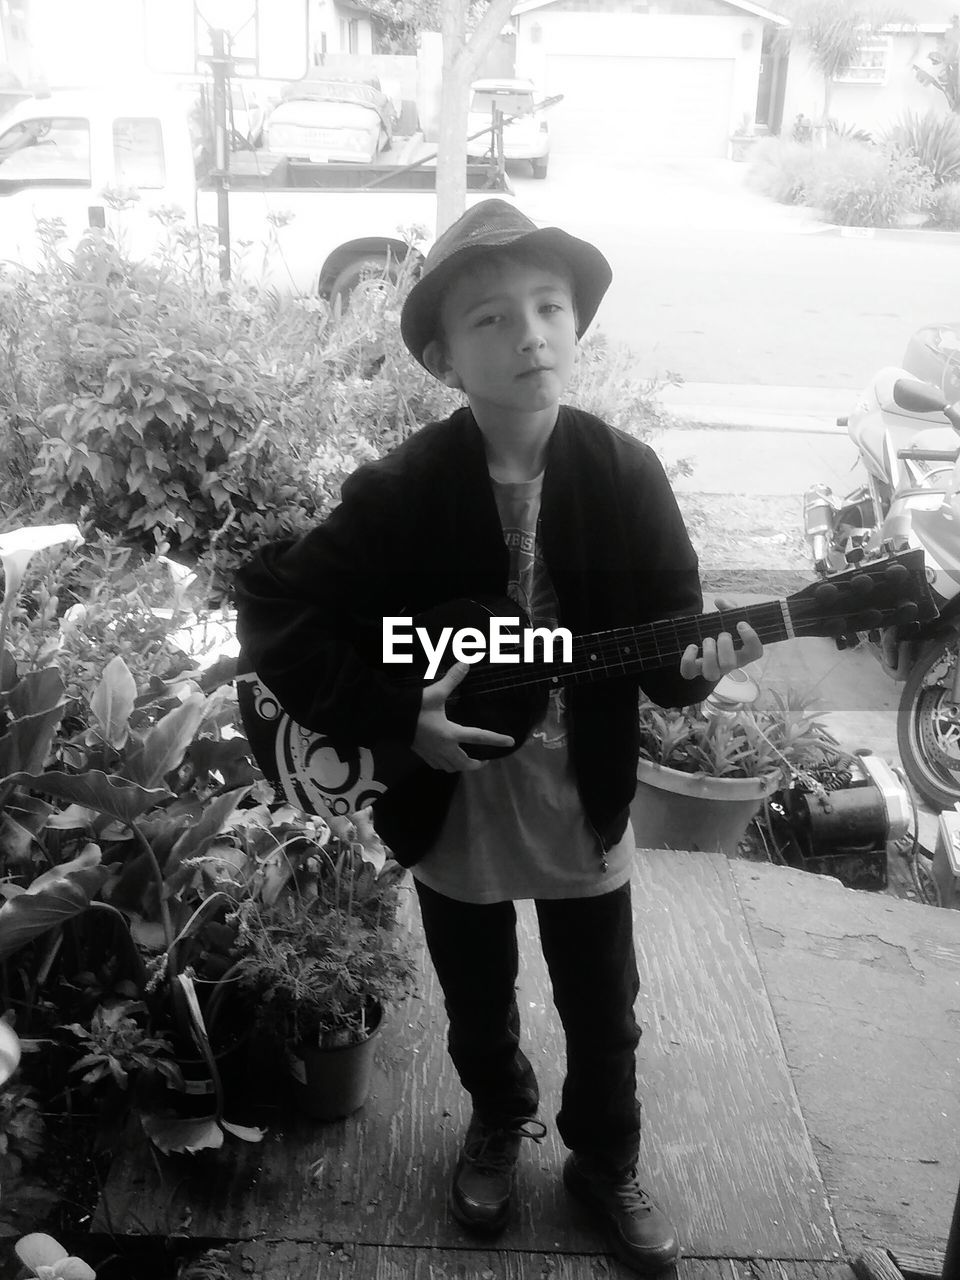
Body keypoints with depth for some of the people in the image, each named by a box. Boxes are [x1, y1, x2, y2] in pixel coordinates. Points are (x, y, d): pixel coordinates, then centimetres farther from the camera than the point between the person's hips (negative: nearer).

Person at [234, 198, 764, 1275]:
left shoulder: (624, 473, -12)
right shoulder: (402, 490, -16)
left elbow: (670, 625, -6)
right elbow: (274, 612, -13)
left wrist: (692, 663, -29)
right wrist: (394, 720, -20)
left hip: (583, 804, 1)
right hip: (452, 809, 0)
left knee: (603, 1017, 18)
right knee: (478, 1011, 22)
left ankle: (605, 1162, 45)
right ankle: (498, 1119, 52)